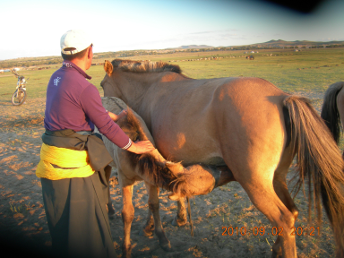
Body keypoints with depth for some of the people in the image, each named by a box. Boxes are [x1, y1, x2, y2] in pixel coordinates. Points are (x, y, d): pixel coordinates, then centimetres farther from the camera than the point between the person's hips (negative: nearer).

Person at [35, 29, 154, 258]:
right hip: (73, 162, -9)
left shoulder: (57, 77, 6)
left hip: (51, 154, 9)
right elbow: (106, 127, -14)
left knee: (61, 221, 25)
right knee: (86, 221, 7)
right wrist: (134, 146, -1)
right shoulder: (84, 87, -21)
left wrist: (117, 116, 24)